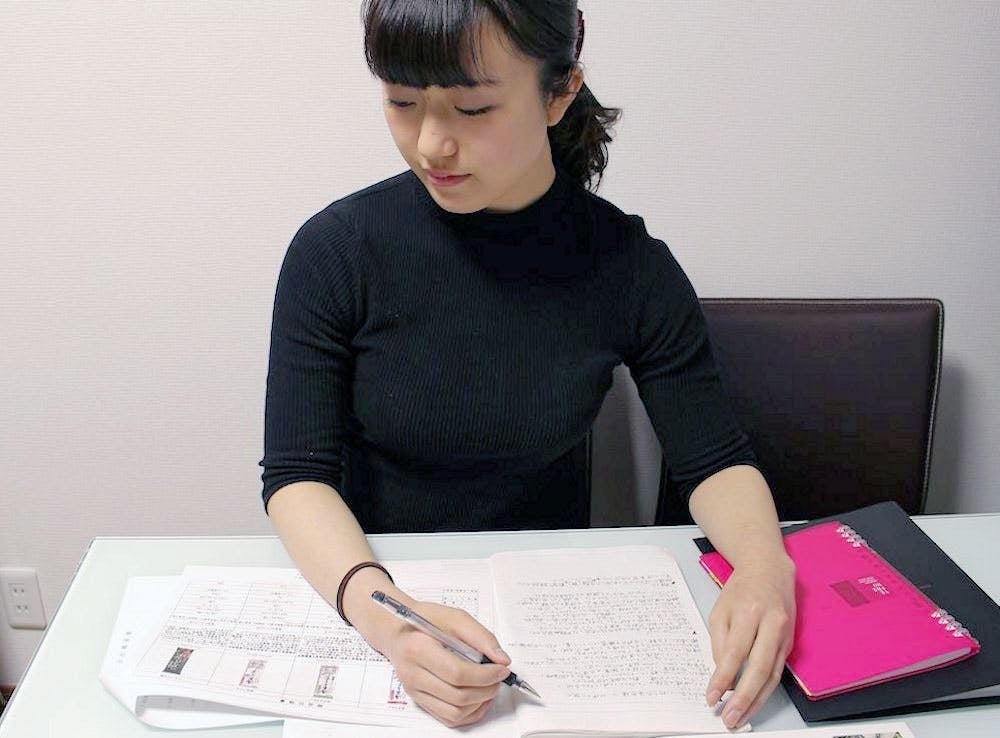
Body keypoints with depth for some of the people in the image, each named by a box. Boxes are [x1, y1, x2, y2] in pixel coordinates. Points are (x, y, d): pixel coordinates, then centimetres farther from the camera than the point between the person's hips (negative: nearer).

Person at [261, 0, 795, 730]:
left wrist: (763, 565, -26)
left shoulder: (630, 267, -11)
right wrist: (380, 610, -34)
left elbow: (715, 459, -4)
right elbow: (297, 474, -15)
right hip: (374, 580, -2)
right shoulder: (336, 252, -14)